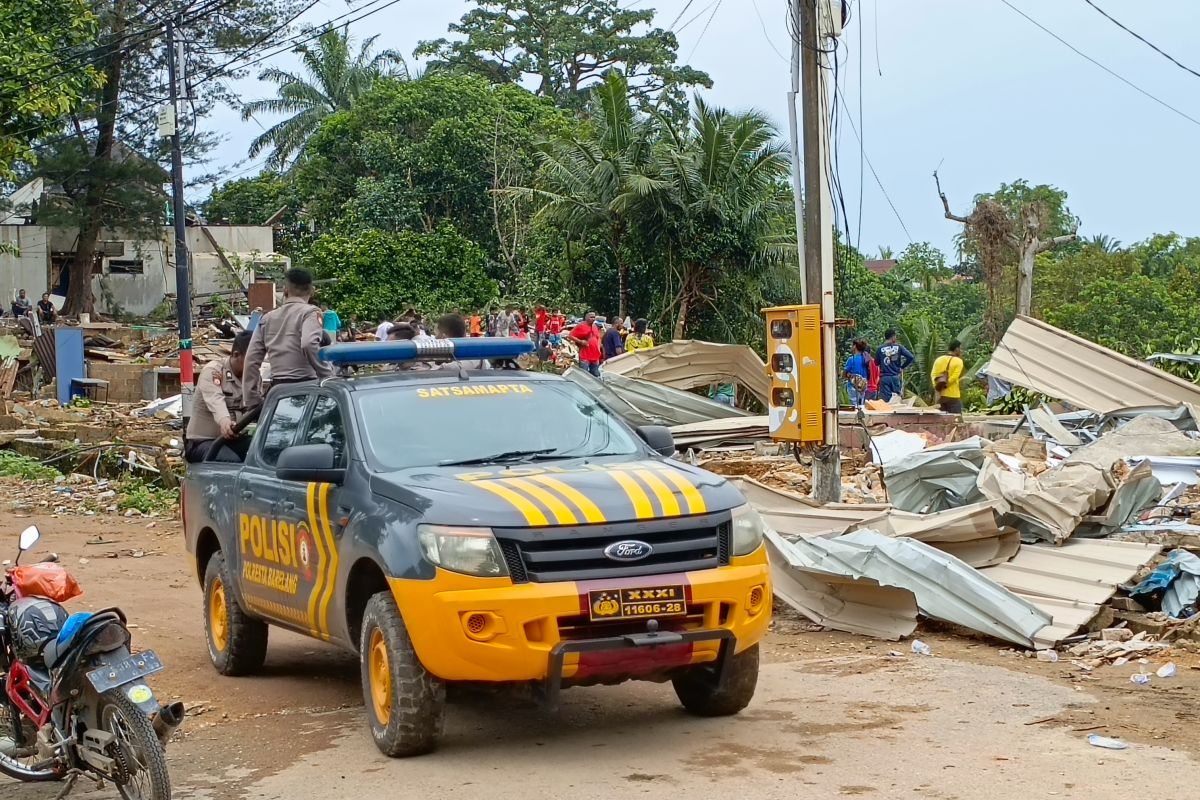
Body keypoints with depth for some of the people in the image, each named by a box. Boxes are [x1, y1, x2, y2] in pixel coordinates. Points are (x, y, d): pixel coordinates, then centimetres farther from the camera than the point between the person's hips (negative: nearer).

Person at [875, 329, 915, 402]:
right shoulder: (899, 347, -1)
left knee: (885, 401, -3)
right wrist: (903, 367, 5)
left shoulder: (880, 349, -2)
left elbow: (876, 363, 7)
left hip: (884, 377, -1)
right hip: (896, 377, 1)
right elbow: (911, 357, -7)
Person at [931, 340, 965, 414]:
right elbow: (955, 377, -18)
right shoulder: (958, 361, -7)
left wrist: (936, 386, -6)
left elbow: (933, 374, 0)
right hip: (953, 396, -5)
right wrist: (945, 385, -13)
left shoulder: (939, 359, 9)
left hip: (940, 395, 5)